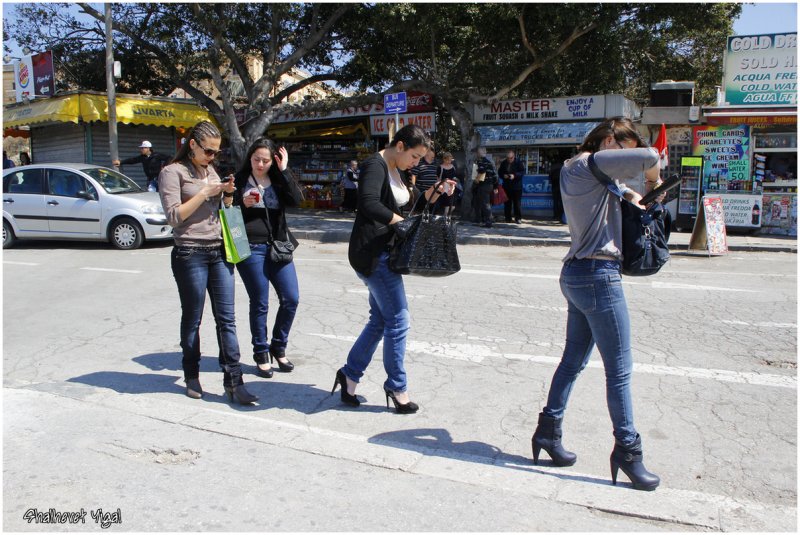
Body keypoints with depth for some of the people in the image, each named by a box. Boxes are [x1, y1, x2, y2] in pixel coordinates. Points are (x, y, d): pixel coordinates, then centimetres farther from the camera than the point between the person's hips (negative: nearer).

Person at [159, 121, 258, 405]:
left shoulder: (211, 170, 17)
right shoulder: (173, 172, -3)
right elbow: (174, 216, -12)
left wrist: (228, 194, 3)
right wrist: (205, 192, -13)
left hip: (220, 251, 5)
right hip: (190, 254, -5)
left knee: (226, 319, 1)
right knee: (192, 319, 7)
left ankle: (233, 381, 3)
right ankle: (192, 376, 24)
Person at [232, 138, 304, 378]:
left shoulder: (278, 181, 9)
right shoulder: (239, 180, 2)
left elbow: (298, 199, -9)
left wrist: (284, 171, -10)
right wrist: (242, 204, -16)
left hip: (278, 247, 3)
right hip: (250, 248, -3)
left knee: (291, 299, 0)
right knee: (259, 304, 2)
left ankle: (278, 348, 21)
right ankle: (261, 354, 19)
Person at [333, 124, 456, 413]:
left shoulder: (396, 171, 16)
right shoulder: (374, 166, -14)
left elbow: (411, 200, 21)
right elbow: (370, 205, -29)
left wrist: (434, 191, 5)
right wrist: (404, 222, -20)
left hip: (384, 253, 10)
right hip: (372, 252, -10)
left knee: (380, 320, 14)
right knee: (398, 320, -3)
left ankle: (350, 374, 26)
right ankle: (397, 387, 13)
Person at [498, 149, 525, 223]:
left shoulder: (518, 163, -5)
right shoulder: (503, 163, 6)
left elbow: (523, 171, -7)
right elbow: (499, 172, 12)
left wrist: (515, 175, -21)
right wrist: (503, 175, -9)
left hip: (517, 186, -4)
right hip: (506, 186, 4)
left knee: (517, 203, -2)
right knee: (507, 203, 7)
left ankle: (518, 218, 3)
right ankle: (508, 218, 14)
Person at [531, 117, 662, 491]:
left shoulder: (577, 169, 16)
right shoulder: (588, 164, -13)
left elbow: (613, 184, 34)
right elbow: (648, 157, -22)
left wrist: (631, 194, 14)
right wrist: (653, 181, -2)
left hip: (578, 274, 10)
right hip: (598, 277, -10)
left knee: (574, 359, 17)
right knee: (619, 370, 0)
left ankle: (548, 432, 26)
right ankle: (627, 451, 11)